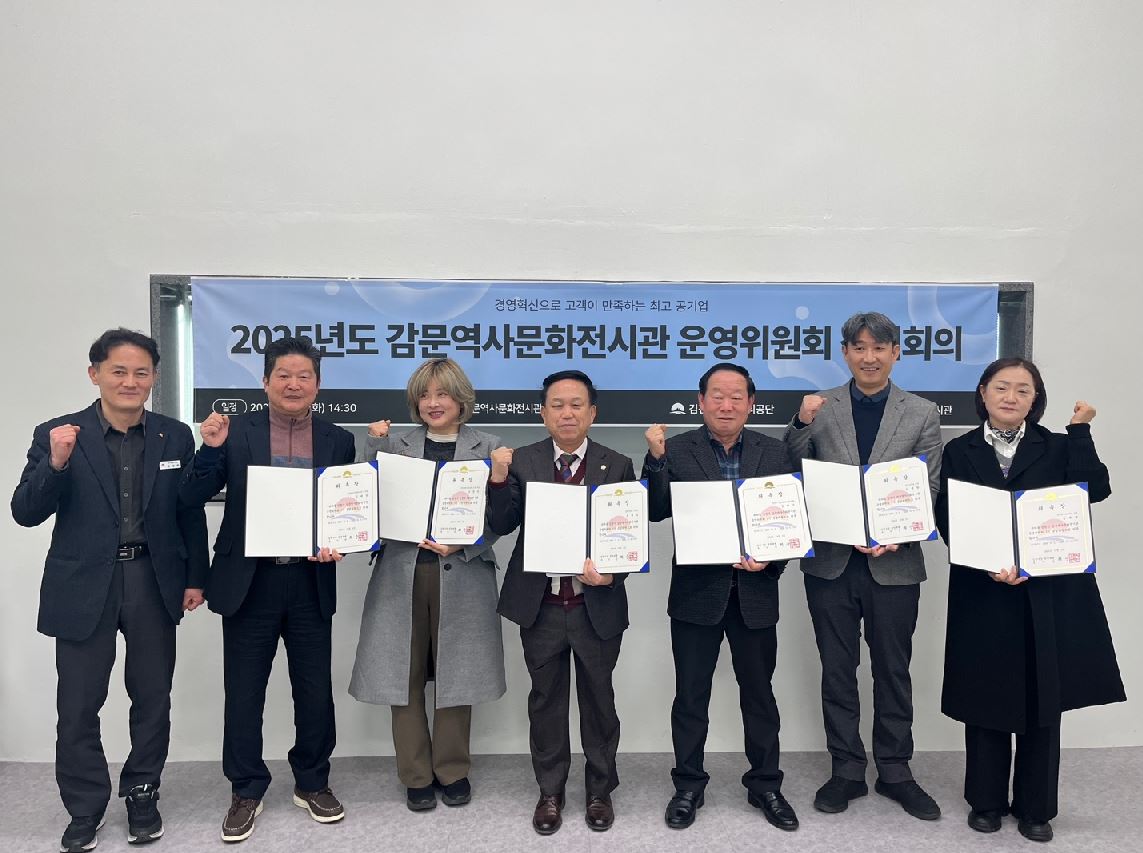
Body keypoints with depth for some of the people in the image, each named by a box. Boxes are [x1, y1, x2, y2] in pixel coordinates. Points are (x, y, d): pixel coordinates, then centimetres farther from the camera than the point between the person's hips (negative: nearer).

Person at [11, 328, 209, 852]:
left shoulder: (175, 437, 1)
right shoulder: (57, 435, -5)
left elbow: (191, 514, 5)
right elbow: (25, 514, -8)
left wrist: (195, 578, 4)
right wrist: (56, 463, -24)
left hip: (154, 583, 2)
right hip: (84, 587, -1)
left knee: (153, 698, 14)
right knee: (78, 706, 9)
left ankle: (142, 796, 33)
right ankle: (84, 811, 28)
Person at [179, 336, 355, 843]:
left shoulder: (337, 440, 4)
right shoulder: (235, 432, -1)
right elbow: (194, 497, -6)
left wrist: (338, 546, -13)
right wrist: (212, 448, -21)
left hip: (310, 583, 1)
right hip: (248, 582, -1)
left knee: (315, 691, 11)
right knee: (243, 693, 9)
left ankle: (312, 783, 32)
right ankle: (246, 791, 28)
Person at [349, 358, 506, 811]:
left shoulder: (488, 448, 3)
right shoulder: (395, 445, 8)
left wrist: (461, 544, -17)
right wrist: (374, 444, -7)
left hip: (462, 575, -1)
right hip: (402, 574, 1)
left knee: (455, 673, 9)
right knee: (405, 676, 6)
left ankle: (452, 770, 27)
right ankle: (416, 775, 23)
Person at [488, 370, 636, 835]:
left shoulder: (617, 466, -3)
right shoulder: (522, 461, -2)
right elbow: (502, 526, -7)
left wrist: (611, 572, -20)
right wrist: (499, 477, -22)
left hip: (598, 606, 0)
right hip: (540, 606, 1)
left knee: (598, 700, 15)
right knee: (546, 701, 15)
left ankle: (600, 791, 35)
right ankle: (550, 792, 33)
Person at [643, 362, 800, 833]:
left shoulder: (775, 452, 2)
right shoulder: (677, 451, -3)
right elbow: (656, 512, -11)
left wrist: (771, 559, -14)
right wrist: (655, 458, -22)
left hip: (755, 592, 2)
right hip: (696, 592, -1)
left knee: (759, 693, 15)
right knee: (691, 695, 10)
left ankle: (765, 785, 31)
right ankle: (688, 786, 27)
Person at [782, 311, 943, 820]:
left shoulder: (922, 415, 2)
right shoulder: (819, 408, 1)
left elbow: (929, 491, 0)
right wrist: (802, 424, -17)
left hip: (893, 564, 0)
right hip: (831, 562, 0)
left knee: (893, 671, 13)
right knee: (837, 670, 11)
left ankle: (895, 772, 29)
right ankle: (846, 770, 26)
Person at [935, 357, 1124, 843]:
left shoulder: (1056, 448, 7)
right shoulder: (959, 452, 5)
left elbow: (1095, 490, -10)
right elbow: (948, 523, -4)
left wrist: (1080, 430, -6)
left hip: (1049, 593, 1)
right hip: (982, 594, 0)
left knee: (1043, 703, 8)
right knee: (986, 700, 8)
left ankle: (1035, 807, 25)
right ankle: (986, 801, 25)